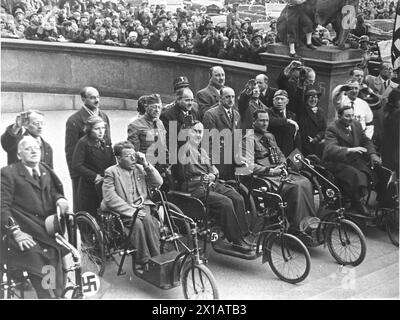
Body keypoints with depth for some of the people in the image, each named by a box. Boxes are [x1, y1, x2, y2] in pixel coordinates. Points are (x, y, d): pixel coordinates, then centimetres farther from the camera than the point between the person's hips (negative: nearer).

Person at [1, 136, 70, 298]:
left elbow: (54, 191, 20)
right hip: (26, 232, -5)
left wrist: (60, 198, -6)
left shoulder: (45, 170, 15)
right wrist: (16, 232, -17)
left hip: (49, 229, 5)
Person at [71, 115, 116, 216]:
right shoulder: (83, 143, -7)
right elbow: (76, 166, -14)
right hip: (88, 188, -5)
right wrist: (95, 177, -15)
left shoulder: (106, 144, 13)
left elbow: (113, 164, 15)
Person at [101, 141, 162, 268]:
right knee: (137, 223, -32)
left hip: (142, 209, 4)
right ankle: (145, 262, -24)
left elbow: (158, 183, 7)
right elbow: (110, 198, -11)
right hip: (122, 213, -3)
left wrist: (146, 164, -3)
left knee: (149, 220, -29)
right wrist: (131, 210, -19)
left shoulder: (140, 169, 15)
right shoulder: (111, 172, 0)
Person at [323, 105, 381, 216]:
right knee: (357, 176, -29)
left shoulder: (357, 125, 8)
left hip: (354, 160, 7)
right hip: (336, 163, -7)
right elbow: (330, 149, -29)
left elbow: (366, 141, 16)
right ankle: (358, 204, -8)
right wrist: (349, 150, -44)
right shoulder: (332, 129, -15)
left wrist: (372, 154, -4)